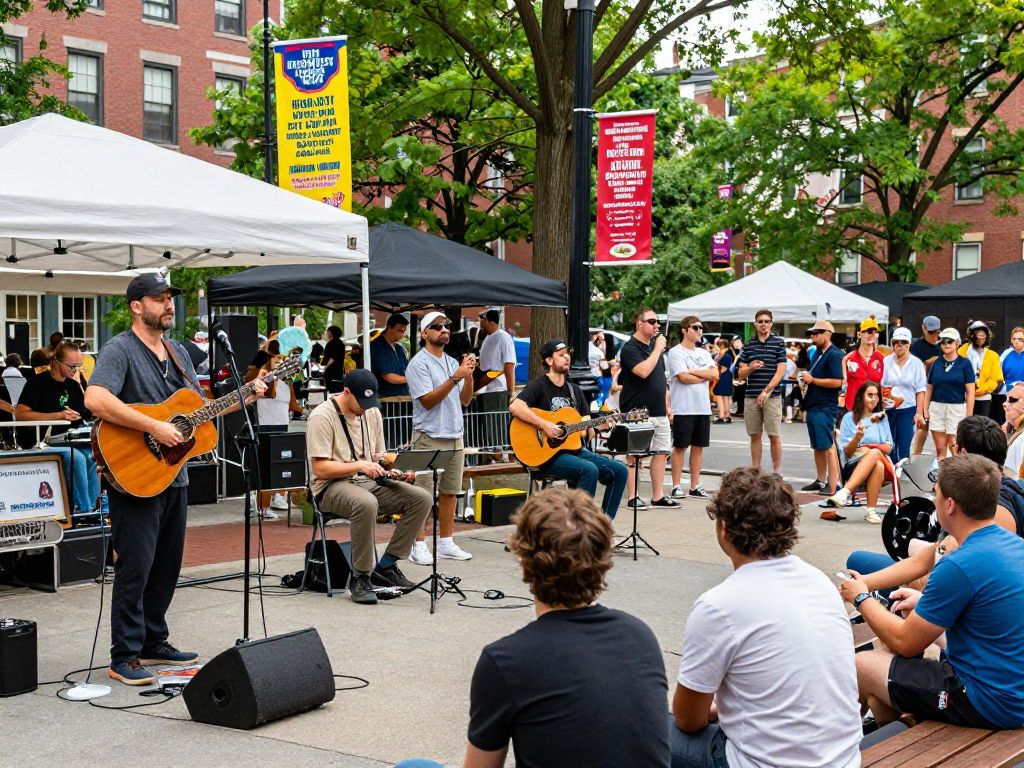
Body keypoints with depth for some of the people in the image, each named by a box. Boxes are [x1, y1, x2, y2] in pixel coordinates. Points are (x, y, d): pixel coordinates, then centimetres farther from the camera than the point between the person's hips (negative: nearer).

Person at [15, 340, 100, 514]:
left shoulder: (77, 380, 11)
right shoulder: (38, 382, -6)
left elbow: (91, 414, 12)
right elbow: (20, 414, -16)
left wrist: (80, 385, -5)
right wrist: (58, 415, -21)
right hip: (49, 442, -6)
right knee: (77, 458, -31)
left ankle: (94, 508, -15)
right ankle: (84, 510, -23)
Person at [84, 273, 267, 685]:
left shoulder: (177, 352, 14)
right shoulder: (119, 350, -12)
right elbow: (95, 400, -28)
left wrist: (246, 397, 6)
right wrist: (154, 427, -28)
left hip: (174, 474, 8)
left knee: (166, 566, 15)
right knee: (135, 567, -6)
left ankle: (153, 642, 27)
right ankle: (125, 656, 2)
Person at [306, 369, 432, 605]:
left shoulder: (372, 413, 11)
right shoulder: (322, 417, -11)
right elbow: (320, 469, -16)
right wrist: (359, 465, -24)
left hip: (369, 482, 7)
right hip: (332, 487, -7)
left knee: (422, 498, -13)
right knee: (366, 503, -41)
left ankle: (386, 566, -6)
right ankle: (361, 577, -26)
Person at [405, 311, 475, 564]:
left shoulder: (452, 362, 13)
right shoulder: (419, 363, -8)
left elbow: (465, 400, 11)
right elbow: (428, 400, -17)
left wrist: (469, 376, -6)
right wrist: (455, 377, -22)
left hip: (455, 436, 7)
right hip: (430, 437, -7)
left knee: (450, 492, 10)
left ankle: (446, 543, 17)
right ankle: (419, 546, -1)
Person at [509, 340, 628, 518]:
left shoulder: (575, 391, 18)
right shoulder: (539, 386, -5)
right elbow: (514, 407, -23)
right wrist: (544, 425, -26)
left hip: (574, 449, 8)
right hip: (547, 454, -8)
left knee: (620, 470, -6)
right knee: (589, 469, -31)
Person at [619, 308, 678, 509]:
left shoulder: (655, 344, 17)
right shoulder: (630, 348, -10)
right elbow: (643, 371, -25)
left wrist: (667, 405, 18)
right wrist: (658, 349, -16)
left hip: (659, 411, 8)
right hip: (638, 412, -8)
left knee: (662, 452, 8)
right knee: (635, 455, -3)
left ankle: (658, 496, 14)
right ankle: (633, 497, 1)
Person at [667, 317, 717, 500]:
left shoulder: (704, 353, 14)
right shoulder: (676, 352, -6)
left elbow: (715, 374, 0)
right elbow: (683, 377, -16)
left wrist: (693, 371, -10)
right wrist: (705, 376, -4)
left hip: (703, 408, 6)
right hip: (683, 408, -6)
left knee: (698, 446, 8)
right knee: (680, 446, 0)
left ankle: (695, 486, 14)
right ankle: (676, 486, 5)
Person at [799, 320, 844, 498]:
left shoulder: (834, 355, -12)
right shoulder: (817, 353, 17)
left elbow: (837, 381, -21)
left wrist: (812, 380, -15)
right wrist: (805, 378, 7)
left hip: (826, 408, -10)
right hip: (813, 407, 10)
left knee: (828, 447, -10)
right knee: (817, 447, 15)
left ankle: (832, 485, -10)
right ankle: (820, 481, 23)